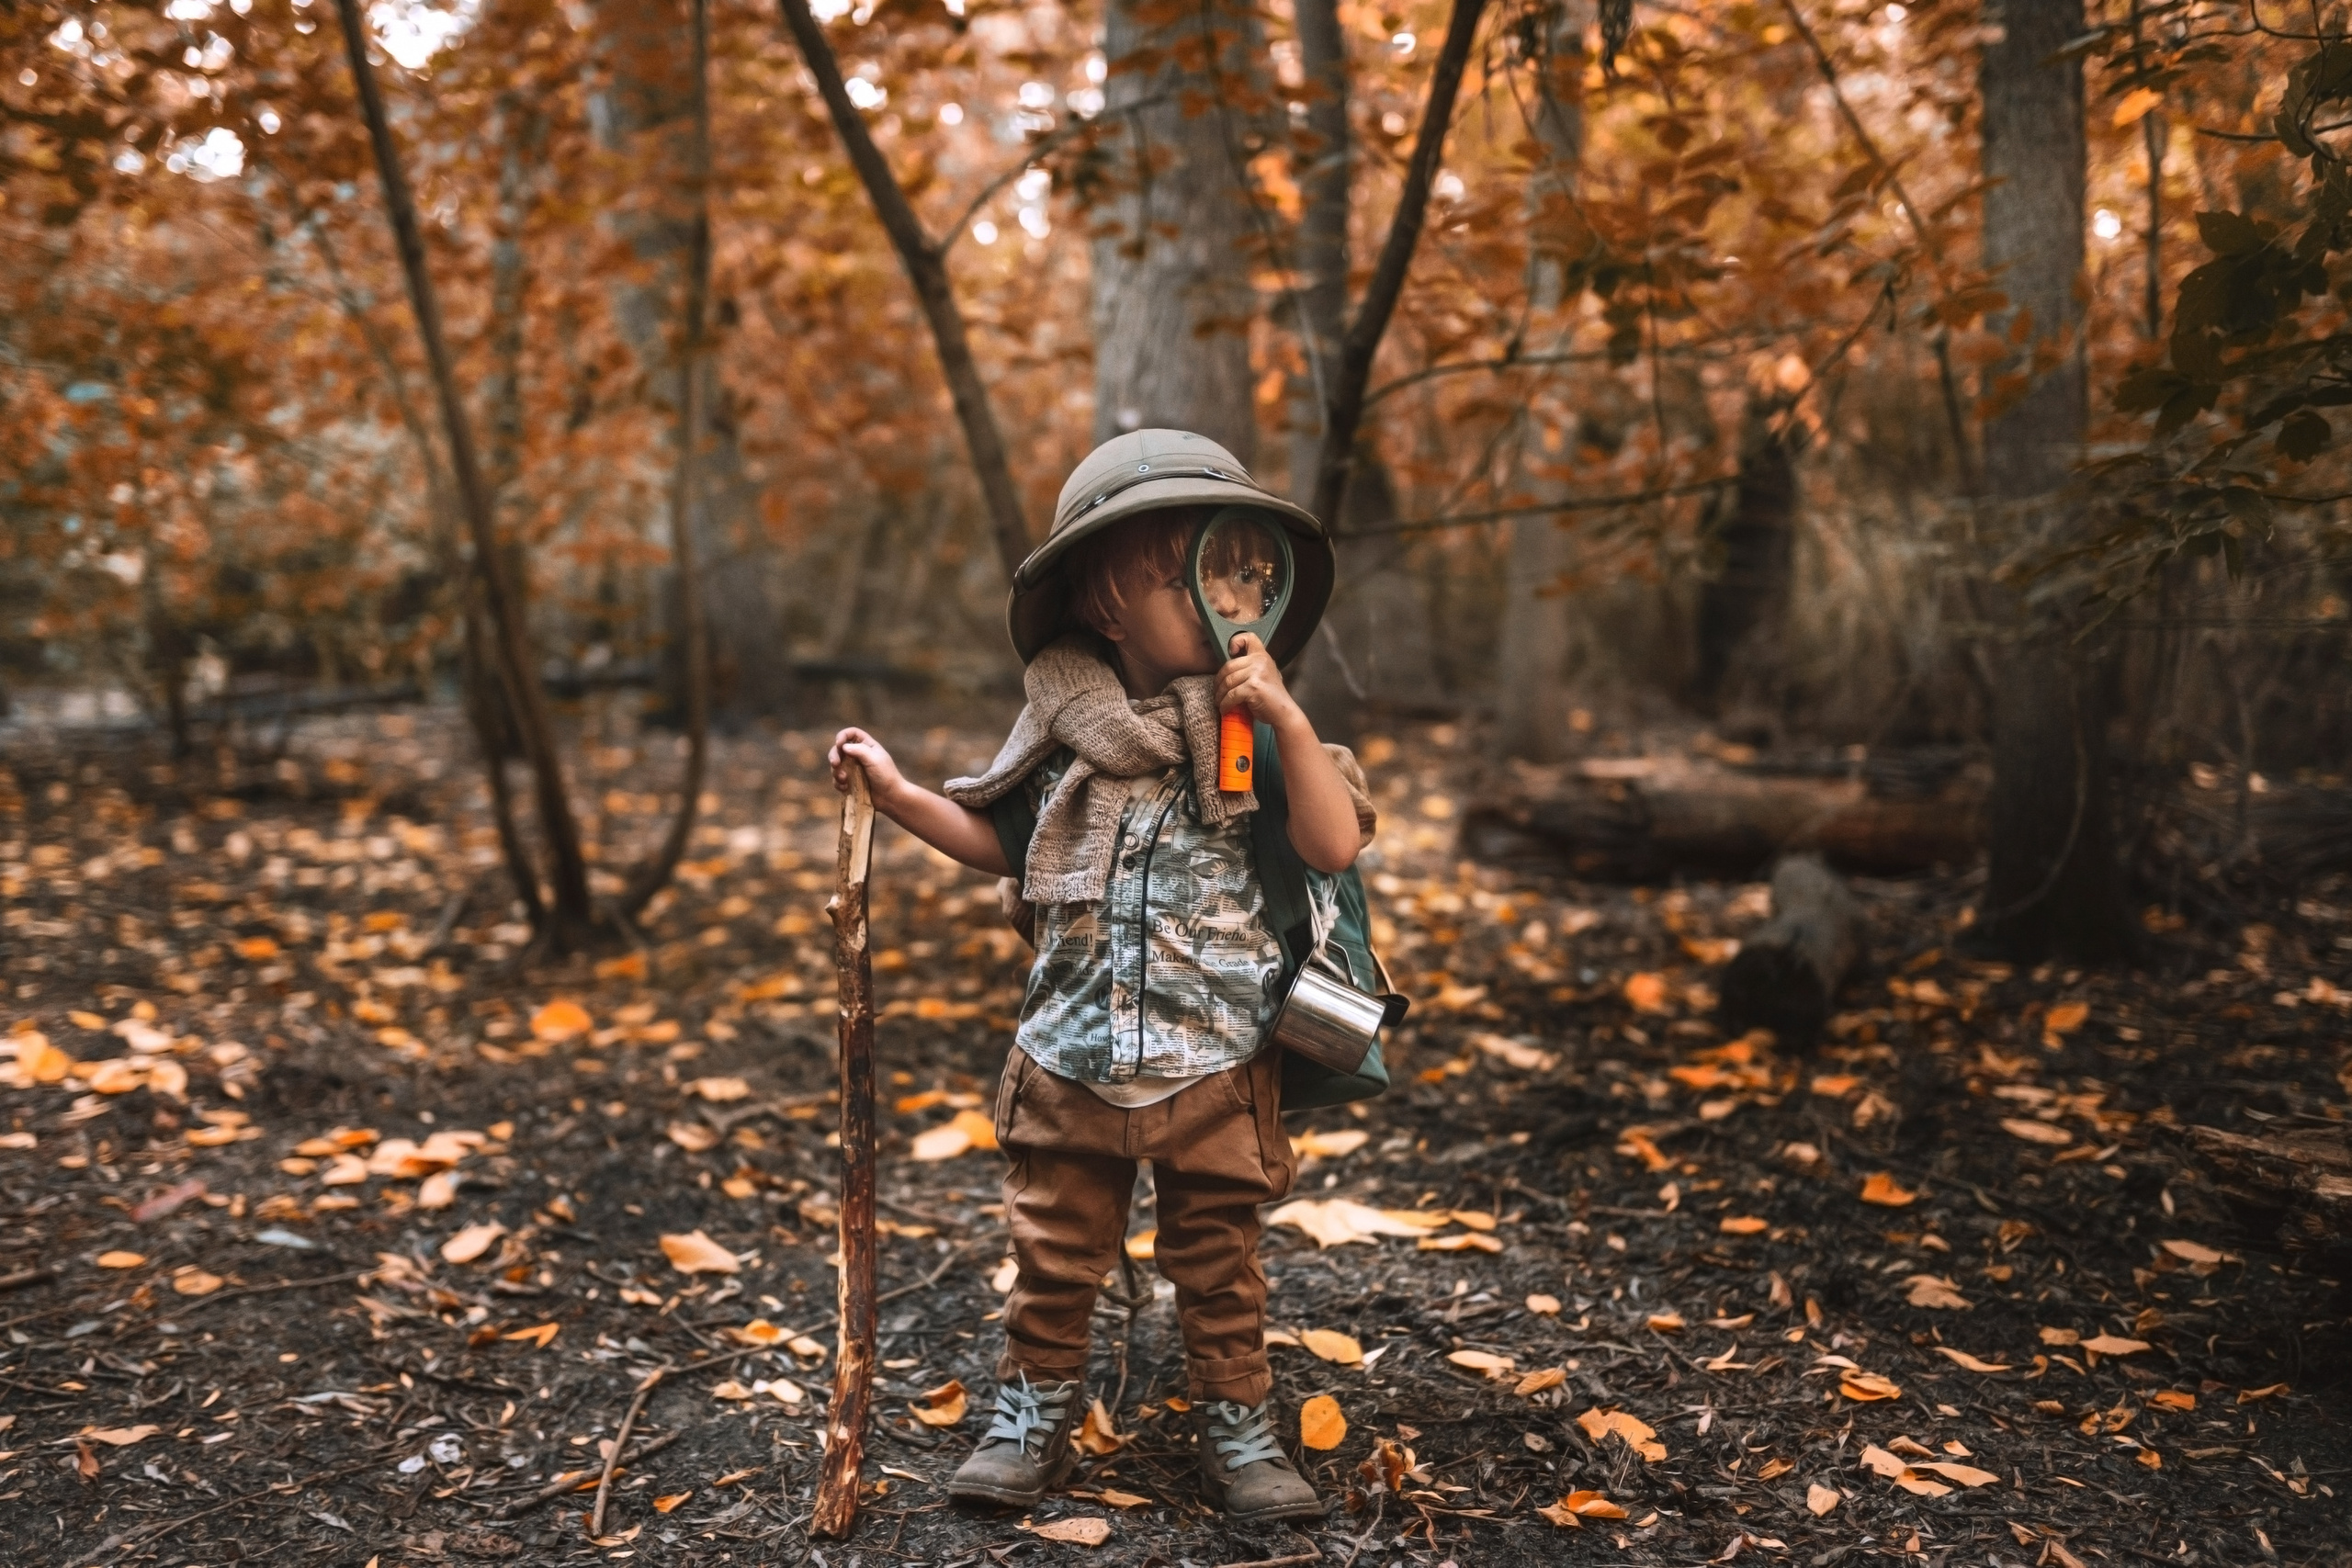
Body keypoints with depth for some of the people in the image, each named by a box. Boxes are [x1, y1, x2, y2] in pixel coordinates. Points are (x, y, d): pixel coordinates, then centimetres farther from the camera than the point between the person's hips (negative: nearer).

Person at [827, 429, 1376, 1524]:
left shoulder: (1254, 723, -5)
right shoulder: (1062, 724, 2)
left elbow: (1336, 846, -15)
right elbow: (1001, 840, 16)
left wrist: (1287, 719, -22)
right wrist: (896, 791, 6)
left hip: (1212, 1059, -2)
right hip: (1071, 1053, 2)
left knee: (1217, 1264, 11)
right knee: (1054, 1253, 13)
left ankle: (1239, 1431, 26)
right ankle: (1033, 1415, 31)